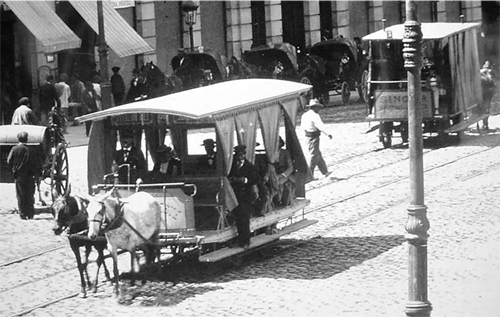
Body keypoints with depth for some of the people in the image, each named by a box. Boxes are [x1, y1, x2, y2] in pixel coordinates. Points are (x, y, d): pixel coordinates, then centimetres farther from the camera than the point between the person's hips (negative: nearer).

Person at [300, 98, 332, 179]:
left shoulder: (305, 115, 9)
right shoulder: (315, 116, -18)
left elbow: (302, 126, 18)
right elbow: (320, 126, -29)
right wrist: (328, 134, -35)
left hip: (308, 136, 9)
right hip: (314, 137, -9)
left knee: (318, 155, 16)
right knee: (314, 156, -1)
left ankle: (325, 172, 23)